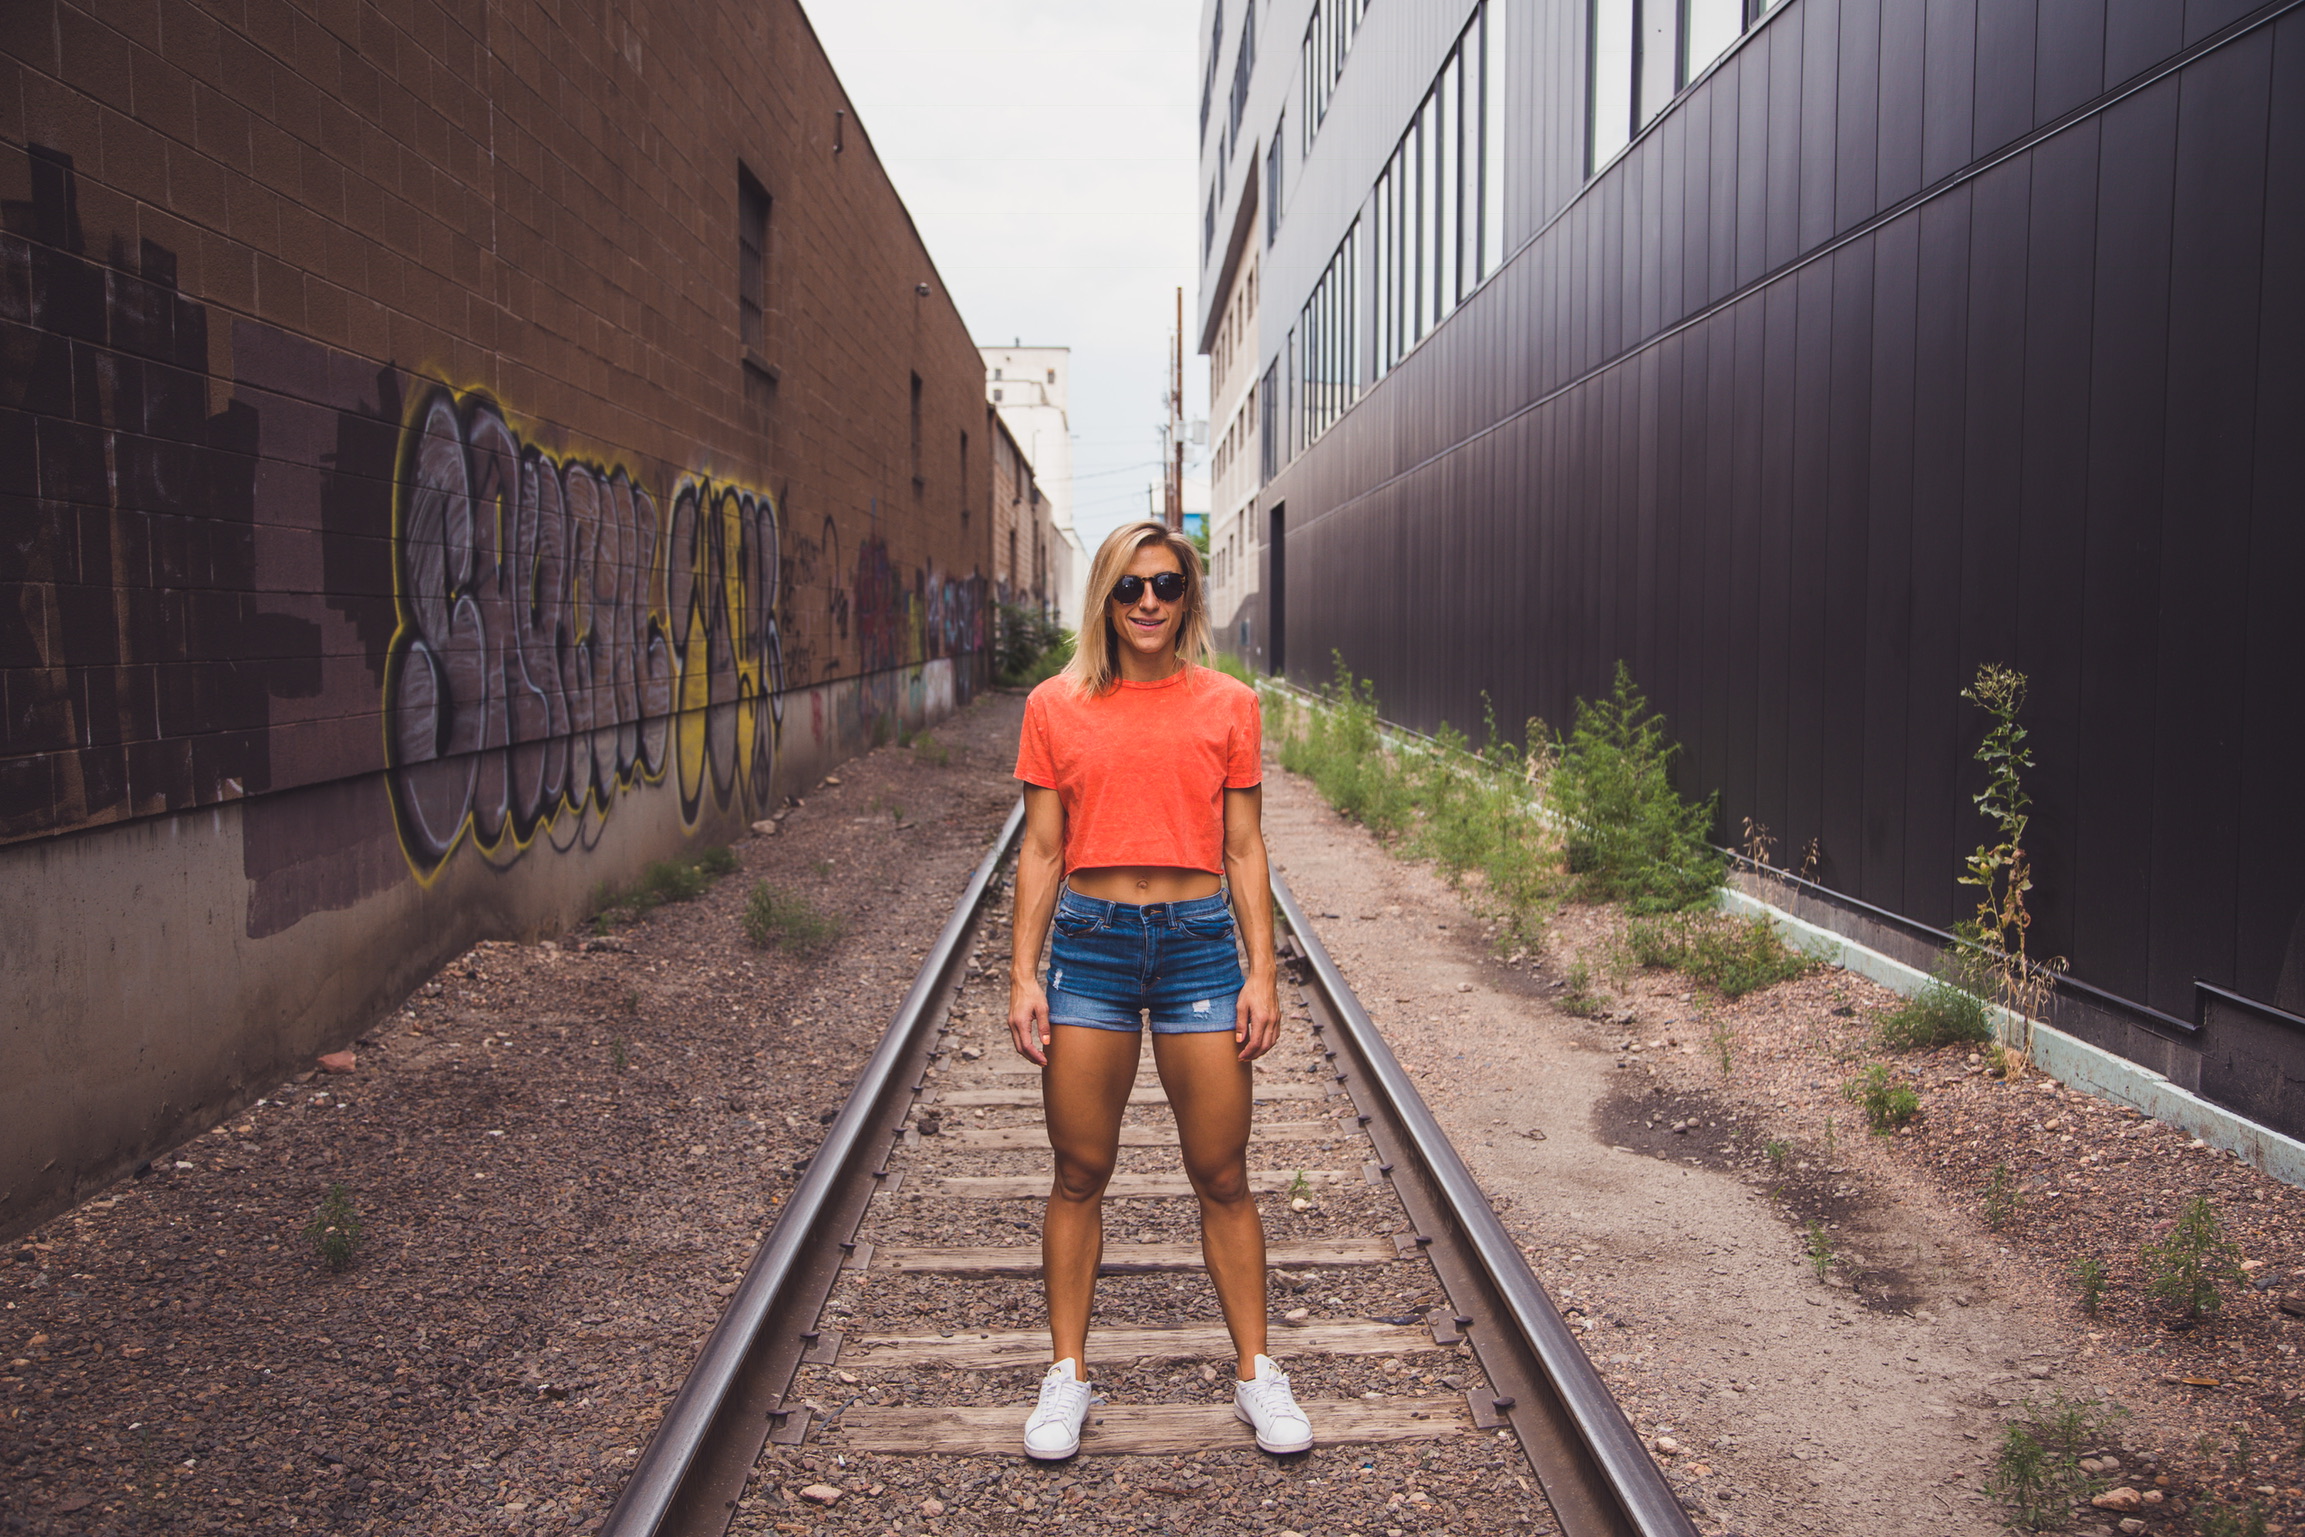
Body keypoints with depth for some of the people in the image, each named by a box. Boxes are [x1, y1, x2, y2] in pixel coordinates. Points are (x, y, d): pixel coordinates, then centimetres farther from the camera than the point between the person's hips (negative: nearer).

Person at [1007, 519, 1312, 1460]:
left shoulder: (1229, 706, 4)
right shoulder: (1055, 706, 3)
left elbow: (1244, 849, 5)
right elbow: (1041, 850, 5)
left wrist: (1262, 970, 0)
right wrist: (1023, 974, -1)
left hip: (1199, 942, 0)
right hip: (1090, 943, 0)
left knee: (1222, 1177, 6)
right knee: (1080, 1174, 7)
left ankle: (1256, 1374, 22)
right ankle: (1067, 1375, 22)